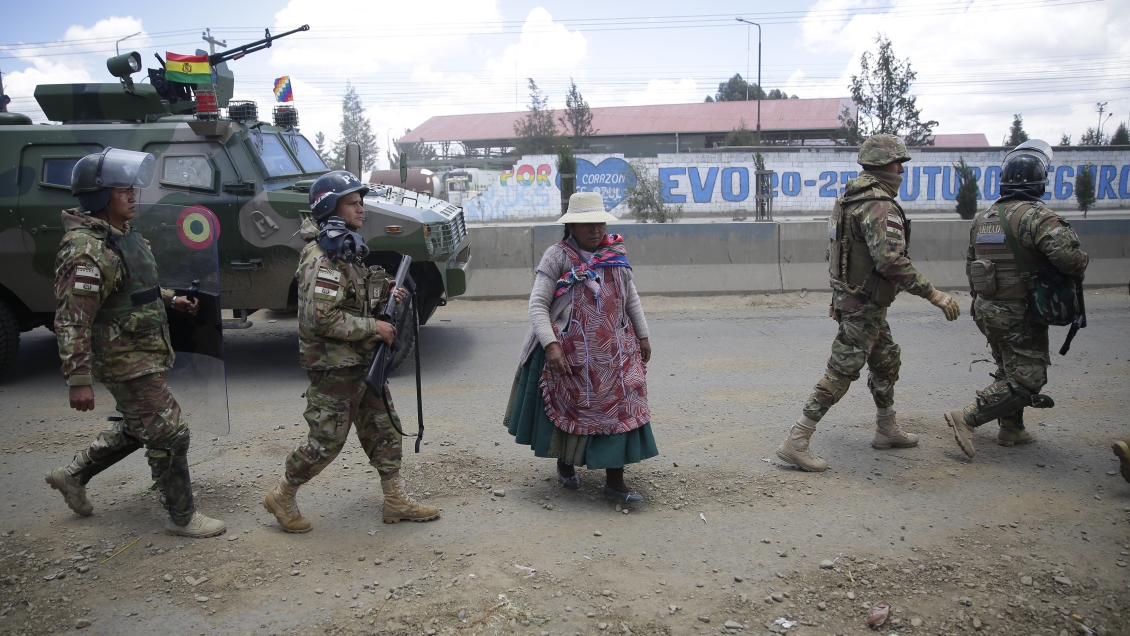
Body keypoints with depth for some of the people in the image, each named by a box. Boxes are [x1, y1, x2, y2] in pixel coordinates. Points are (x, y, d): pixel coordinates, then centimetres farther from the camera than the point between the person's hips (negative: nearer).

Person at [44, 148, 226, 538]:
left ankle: (72, 476, 40)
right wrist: (79, 381, -26)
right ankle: (181, 517, 10)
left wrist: (169, 299, 16)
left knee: (135, 428, 24)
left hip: (145, 355, 10)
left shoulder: (123, 235, 9)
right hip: (126, 362, -10)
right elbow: (71, 321, -24)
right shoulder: (86, 250, -22)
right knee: (169, 435, -4)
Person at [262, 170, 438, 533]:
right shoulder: (321, 259, -19)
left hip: (362, 363, 10)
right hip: (334, 369, -9)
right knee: (326, 442, 1)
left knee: (384, 429, 12)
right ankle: (281, 498, 22)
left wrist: (385, 298, 5)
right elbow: (321, 318, -27)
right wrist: (374, 327, -22)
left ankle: (395, 502, 22)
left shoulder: (348, 249, 12)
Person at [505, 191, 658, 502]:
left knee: (620, 406, 0)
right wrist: (551, 344, -24)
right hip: (570, 350, -3)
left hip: (614, 350, 4)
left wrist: (642, 336, 13)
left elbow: (631, 298, 16)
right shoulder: (557, 256, -9)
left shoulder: (615, 254, 5)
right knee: (569, 407, 11)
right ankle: (565, 463, 36)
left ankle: (615, 480, 8)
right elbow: (537, 304, -14)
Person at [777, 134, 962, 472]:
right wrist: (934, 295, -26)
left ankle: (887, 431, 37)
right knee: (841, 373, -7)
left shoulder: (849, 198, 10)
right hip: (864, 304, -10)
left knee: (887, 362, 22)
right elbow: (892, 261, -30)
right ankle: (796, 442, -4)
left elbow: (838, 251, 17)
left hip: (847, 293, 10)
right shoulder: (881, 206, -21)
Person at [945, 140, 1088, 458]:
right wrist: (1077, 274, -8)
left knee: (1010, 371, 22)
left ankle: (1011, 430, 29)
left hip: (987, 310, 8)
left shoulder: (983, 217, 7)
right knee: (1027, 381, -2)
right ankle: (966, 418, -10)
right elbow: (1067, 254, -30)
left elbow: (971, 263, 16)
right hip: (1020, 315, -8)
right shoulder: (1036, 216, -18)